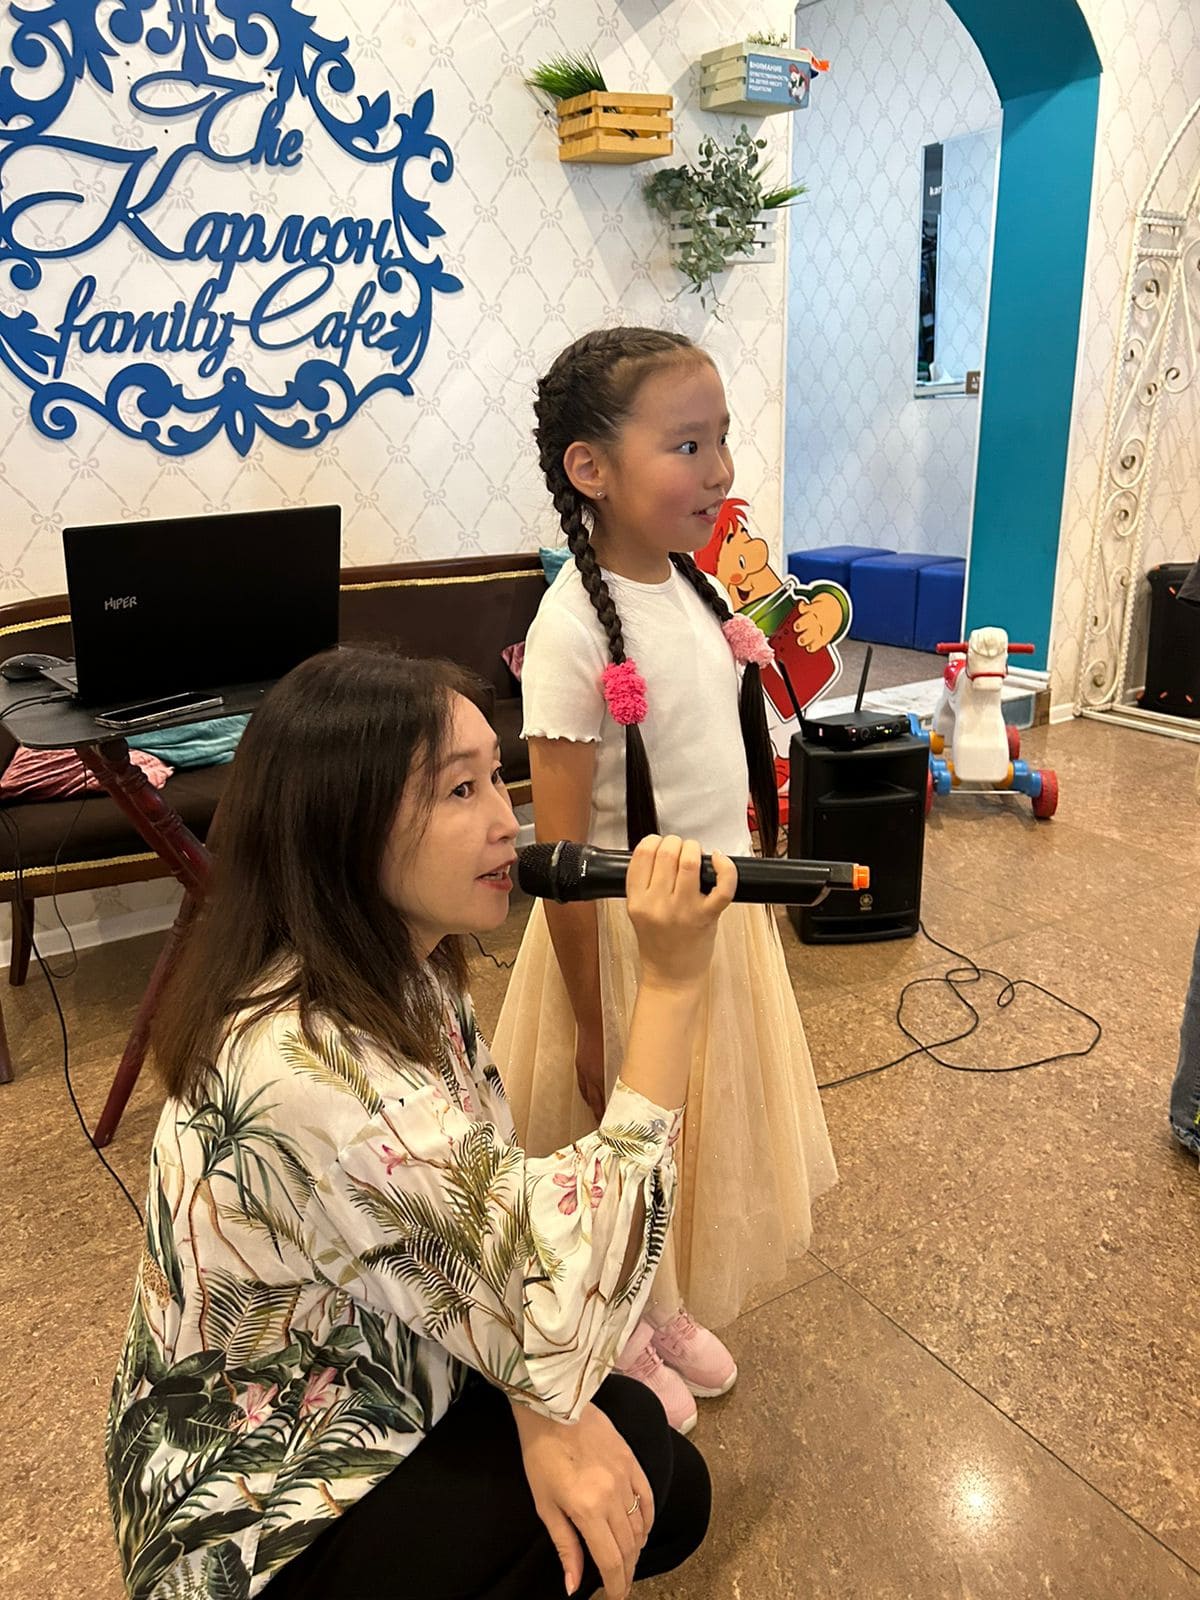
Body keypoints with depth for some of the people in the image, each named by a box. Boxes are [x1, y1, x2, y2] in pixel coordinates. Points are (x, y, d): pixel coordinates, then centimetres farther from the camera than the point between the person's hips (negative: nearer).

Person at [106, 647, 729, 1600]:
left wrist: (541, 1403, -23)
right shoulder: (305, 1063, -38)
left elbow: (486, 1216, -6)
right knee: (635, 1445, -7)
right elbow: (568, 1288, -33)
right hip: (261, 1518, -7)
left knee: (667, 1504, 9)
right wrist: (673, 983, -35)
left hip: (361, 1393, 7)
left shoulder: (400, 976, -10)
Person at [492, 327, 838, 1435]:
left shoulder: (693, 586, -1)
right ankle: (623, 1341, 45)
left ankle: (668, 1307, 51)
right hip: (629, 933, -7)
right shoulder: (576, 627, -24)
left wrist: (750, 889, 16)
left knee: (701, 1129, 24)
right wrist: (594, 1028, -17)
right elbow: (562, 854, -22)